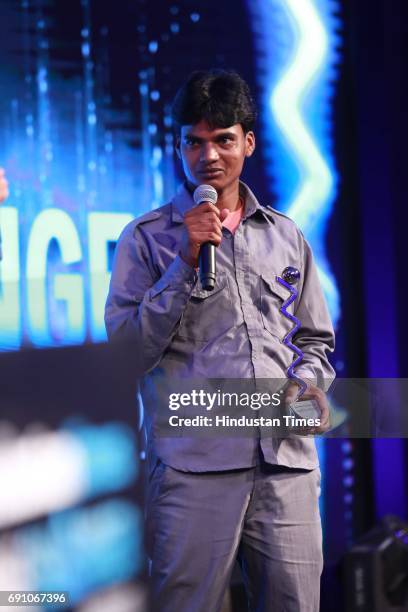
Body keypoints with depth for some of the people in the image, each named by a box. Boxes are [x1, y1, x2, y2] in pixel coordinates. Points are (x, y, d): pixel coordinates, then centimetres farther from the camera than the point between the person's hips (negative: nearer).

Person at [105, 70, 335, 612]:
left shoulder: (285, 237, 16)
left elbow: (316, 339, 23)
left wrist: (310, 386, 1)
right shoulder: (147, 238, 6)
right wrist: (187, 262, -8)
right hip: (194, 465, -3)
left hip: (287, 464, 3)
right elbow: (128, 353, -3)